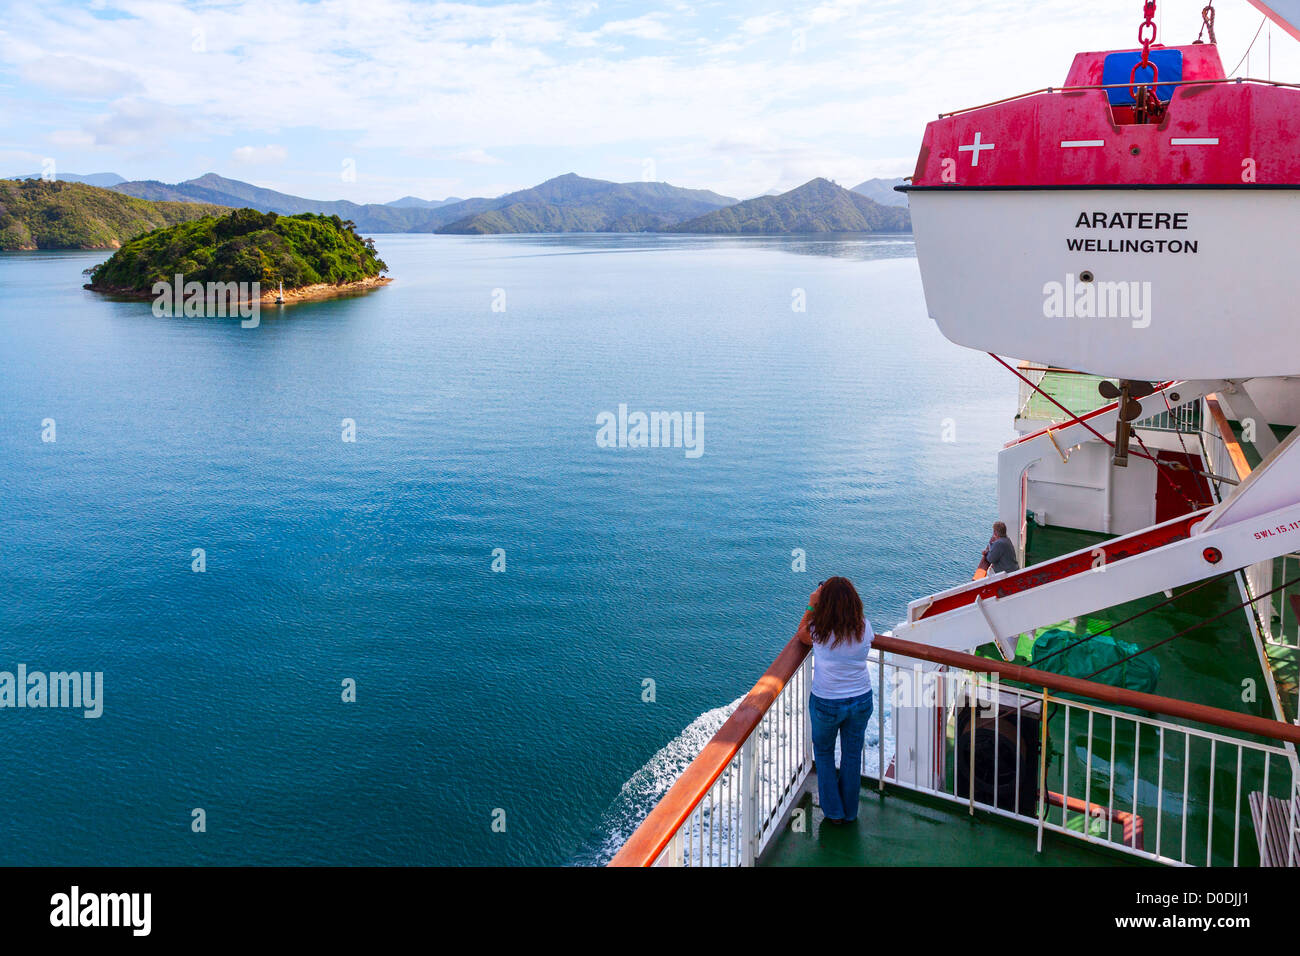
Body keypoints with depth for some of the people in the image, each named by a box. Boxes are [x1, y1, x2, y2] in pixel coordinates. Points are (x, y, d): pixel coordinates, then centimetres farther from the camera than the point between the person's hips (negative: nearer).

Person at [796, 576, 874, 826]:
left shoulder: (818, 630, -20)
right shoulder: (864, 627, -14)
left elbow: (801, 634, 4)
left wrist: (812, 606, 8)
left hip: (826, 703, -2)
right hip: (861, 700, 2)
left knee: (823, 752, 22)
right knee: (852, 754, 20)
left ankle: (833, 811, 29)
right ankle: (850, 812, 34)